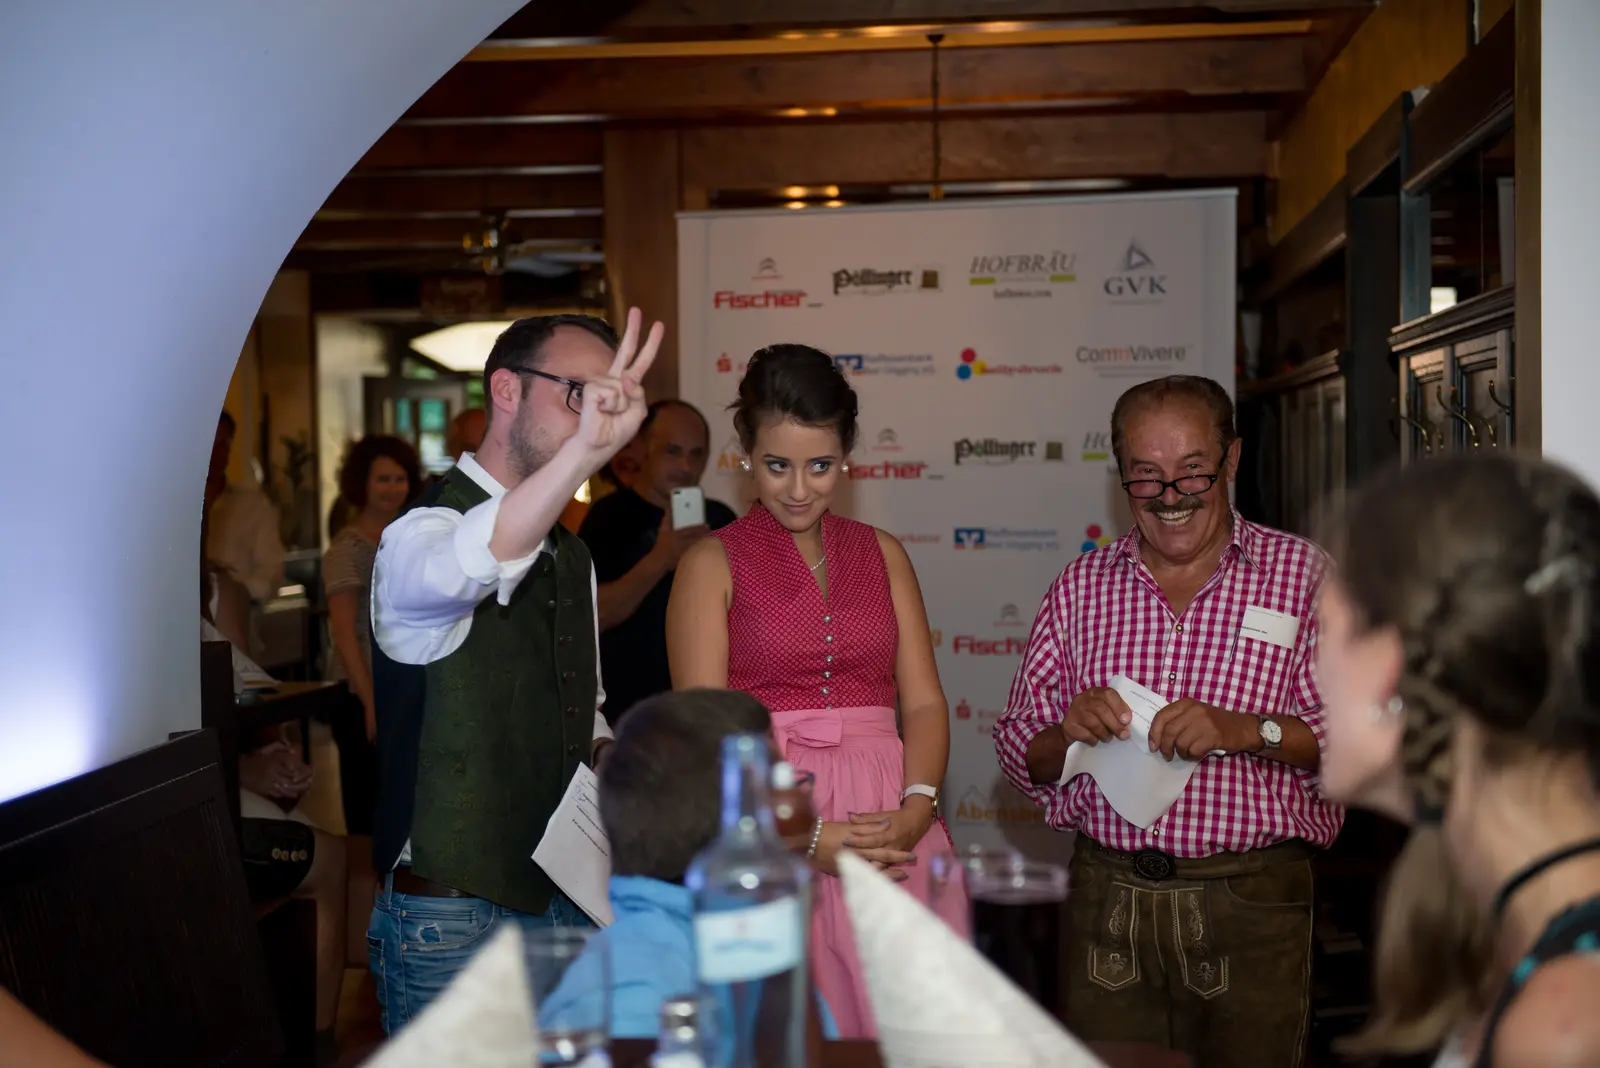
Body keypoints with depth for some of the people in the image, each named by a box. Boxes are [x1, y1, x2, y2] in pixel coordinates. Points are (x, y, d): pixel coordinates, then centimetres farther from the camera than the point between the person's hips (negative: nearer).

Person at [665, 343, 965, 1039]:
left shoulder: (882, 554, 13)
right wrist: (804, 837, -15)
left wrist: (917, 807, -11)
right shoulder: (713, 563, 3)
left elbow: (924, 701, 7)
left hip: (892, 830, 3)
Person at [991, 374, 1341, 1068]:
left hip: (1250, 905, -2)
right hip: (1107, 901, 2)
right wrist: (1067, 734, -11)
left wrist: (1241, 731, -20)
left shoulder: (1301, 575, 2)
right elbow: (1020, 757, 11)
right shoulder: (1079, 588, 10)